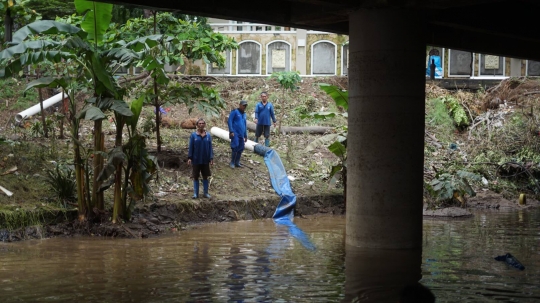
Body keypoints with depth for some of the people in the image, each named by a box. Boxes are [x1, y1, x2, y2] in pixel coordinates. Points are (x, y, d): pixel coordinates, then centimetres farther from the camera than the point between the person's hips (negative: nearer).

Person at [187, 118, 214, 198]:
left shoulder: (208, 136, 0)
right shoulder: (193, 135, -5)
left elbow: (210, 147, 2)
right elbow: (190, 147, -2)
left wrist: (211, 158, -3)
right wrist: (189, 158, -8)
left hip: (205, 161, 2)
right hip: (196, 160, -1)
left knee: (205, 177, 9)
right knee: (195, 177, 6)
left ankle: (205, 193, 18)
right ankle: (195, 193, 13)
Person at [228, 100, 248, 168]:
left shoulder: (244, 114, 19)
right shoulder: (235, 112, -3)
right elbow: (229, 121, -9)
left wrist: (245, 135, 22)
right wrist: (231, 131, -17)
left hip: (241, 135, 7)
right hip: (235, 134, -7)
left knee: (241, 148, 6)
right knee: (235, 148, -11)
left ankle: (237, 162, 16)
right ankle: (232, 163, -1)